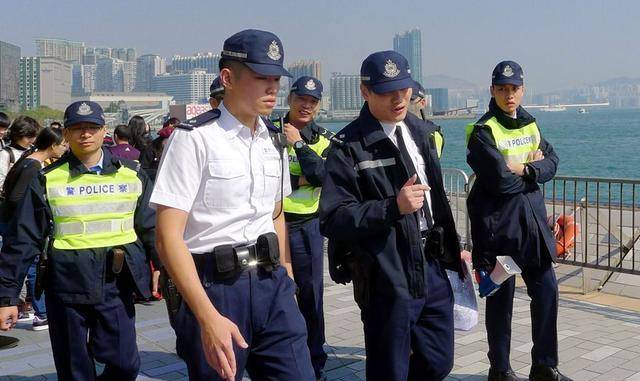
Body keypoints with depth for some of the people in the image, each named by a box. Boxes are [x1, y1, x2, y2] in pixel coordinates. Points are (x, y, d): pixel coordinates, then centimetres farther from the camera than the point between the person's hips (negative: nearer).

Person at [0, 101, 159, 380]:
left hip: (115, 284, 1)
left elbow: (151, 229, 9)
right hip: (67, 285, -1)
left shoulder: (132, 176, 3)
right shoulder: (47, 181, -3)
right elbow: (23, 241, -2)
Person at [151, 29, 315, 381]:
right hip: (214, 286, -5)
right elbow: (168, 237, -17)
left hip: (271, 283, 6)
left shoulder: (274, 141, 10)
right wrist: (208, 318, -24)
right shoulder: (194, 138, -12)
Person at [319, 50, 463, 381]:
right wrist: (394, 207, -26)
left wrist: (451, 248, 21)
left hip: (432, 268, 7)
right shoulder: (349, 147, -13)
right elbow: (333, 220, -19)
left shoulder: (421, 131, 11)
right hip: (387, 278, -7)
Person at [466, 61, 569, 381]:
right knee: (501, 297, 4)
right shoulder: (483, 131, -11)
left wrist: (524, 170, -15)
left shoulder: (530, 125, 12)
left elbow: (552, 162, 3)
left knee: (546, 291, 8)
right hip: (499, 224, -6)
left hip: (533, 220, 7)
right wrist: (534, 168, -5)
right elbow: (500, 180, -20)